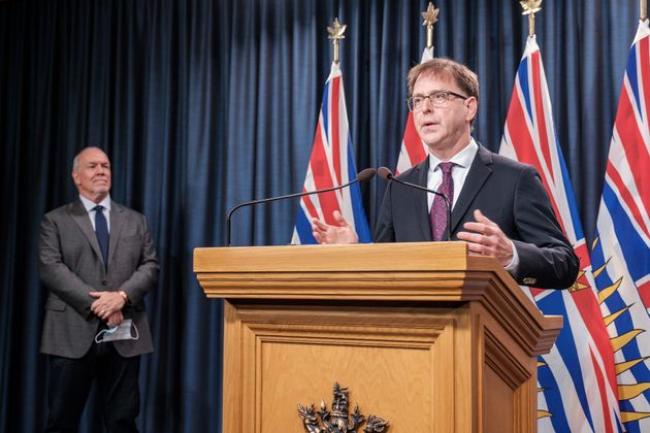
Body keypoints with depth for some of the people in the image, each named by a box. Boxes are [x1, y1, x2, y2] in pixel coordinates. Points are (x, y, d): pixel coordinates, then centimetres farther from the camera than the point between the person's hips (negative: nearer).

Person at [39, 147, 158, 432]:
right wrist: (95, 303, -16)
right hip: (73, 332, -2)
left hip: (124, 335, 2)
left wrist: (122, 295, -14)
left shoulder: (135, 221, 15)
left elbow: (150, 266, 5)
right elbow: (50, 268, -6)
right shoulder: (56, 221, 8)